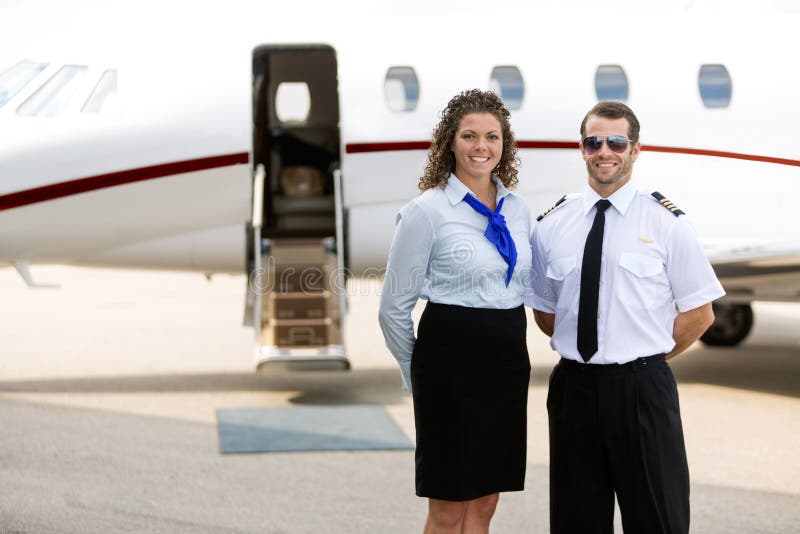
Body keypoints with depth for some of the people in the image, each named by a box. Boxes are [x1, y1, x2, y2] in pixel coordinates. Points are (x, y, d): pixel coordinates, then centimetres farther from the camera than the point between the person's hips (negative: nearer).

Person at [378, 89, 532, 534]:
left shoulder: (518, 210, 8)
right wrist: (419, 375, 5)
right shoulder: (427, 211, -8)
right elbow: (394, 308, -4)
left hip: (509, 363, 6)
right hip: (452, 361, -5)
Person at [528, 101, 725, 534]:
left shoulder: (665, 222, -2)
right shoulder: (551, 225, 6)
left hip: (644, 390, -3)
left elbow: (700, 313, 1)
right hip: (573, 388, 3)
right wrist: (584, 350, 6)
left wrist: (647, 358, 1)